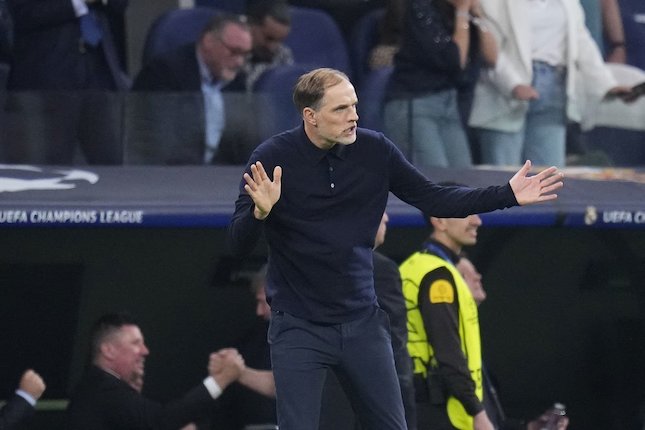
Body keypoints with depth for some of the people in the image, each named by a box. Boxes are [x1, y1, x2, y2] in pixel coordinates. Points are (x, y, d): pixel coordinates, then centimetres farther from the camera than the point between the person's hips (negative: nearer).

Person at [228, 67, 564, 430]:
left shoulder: (375, 150, -3)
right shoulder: (272, 158, -13)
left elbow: (433, 199, 7)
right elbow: (239, 245, -14)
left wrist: (508, 195, -1)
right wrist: (260, 211, -36)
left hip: (363, 321, 4)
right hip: (299, 327, -3)